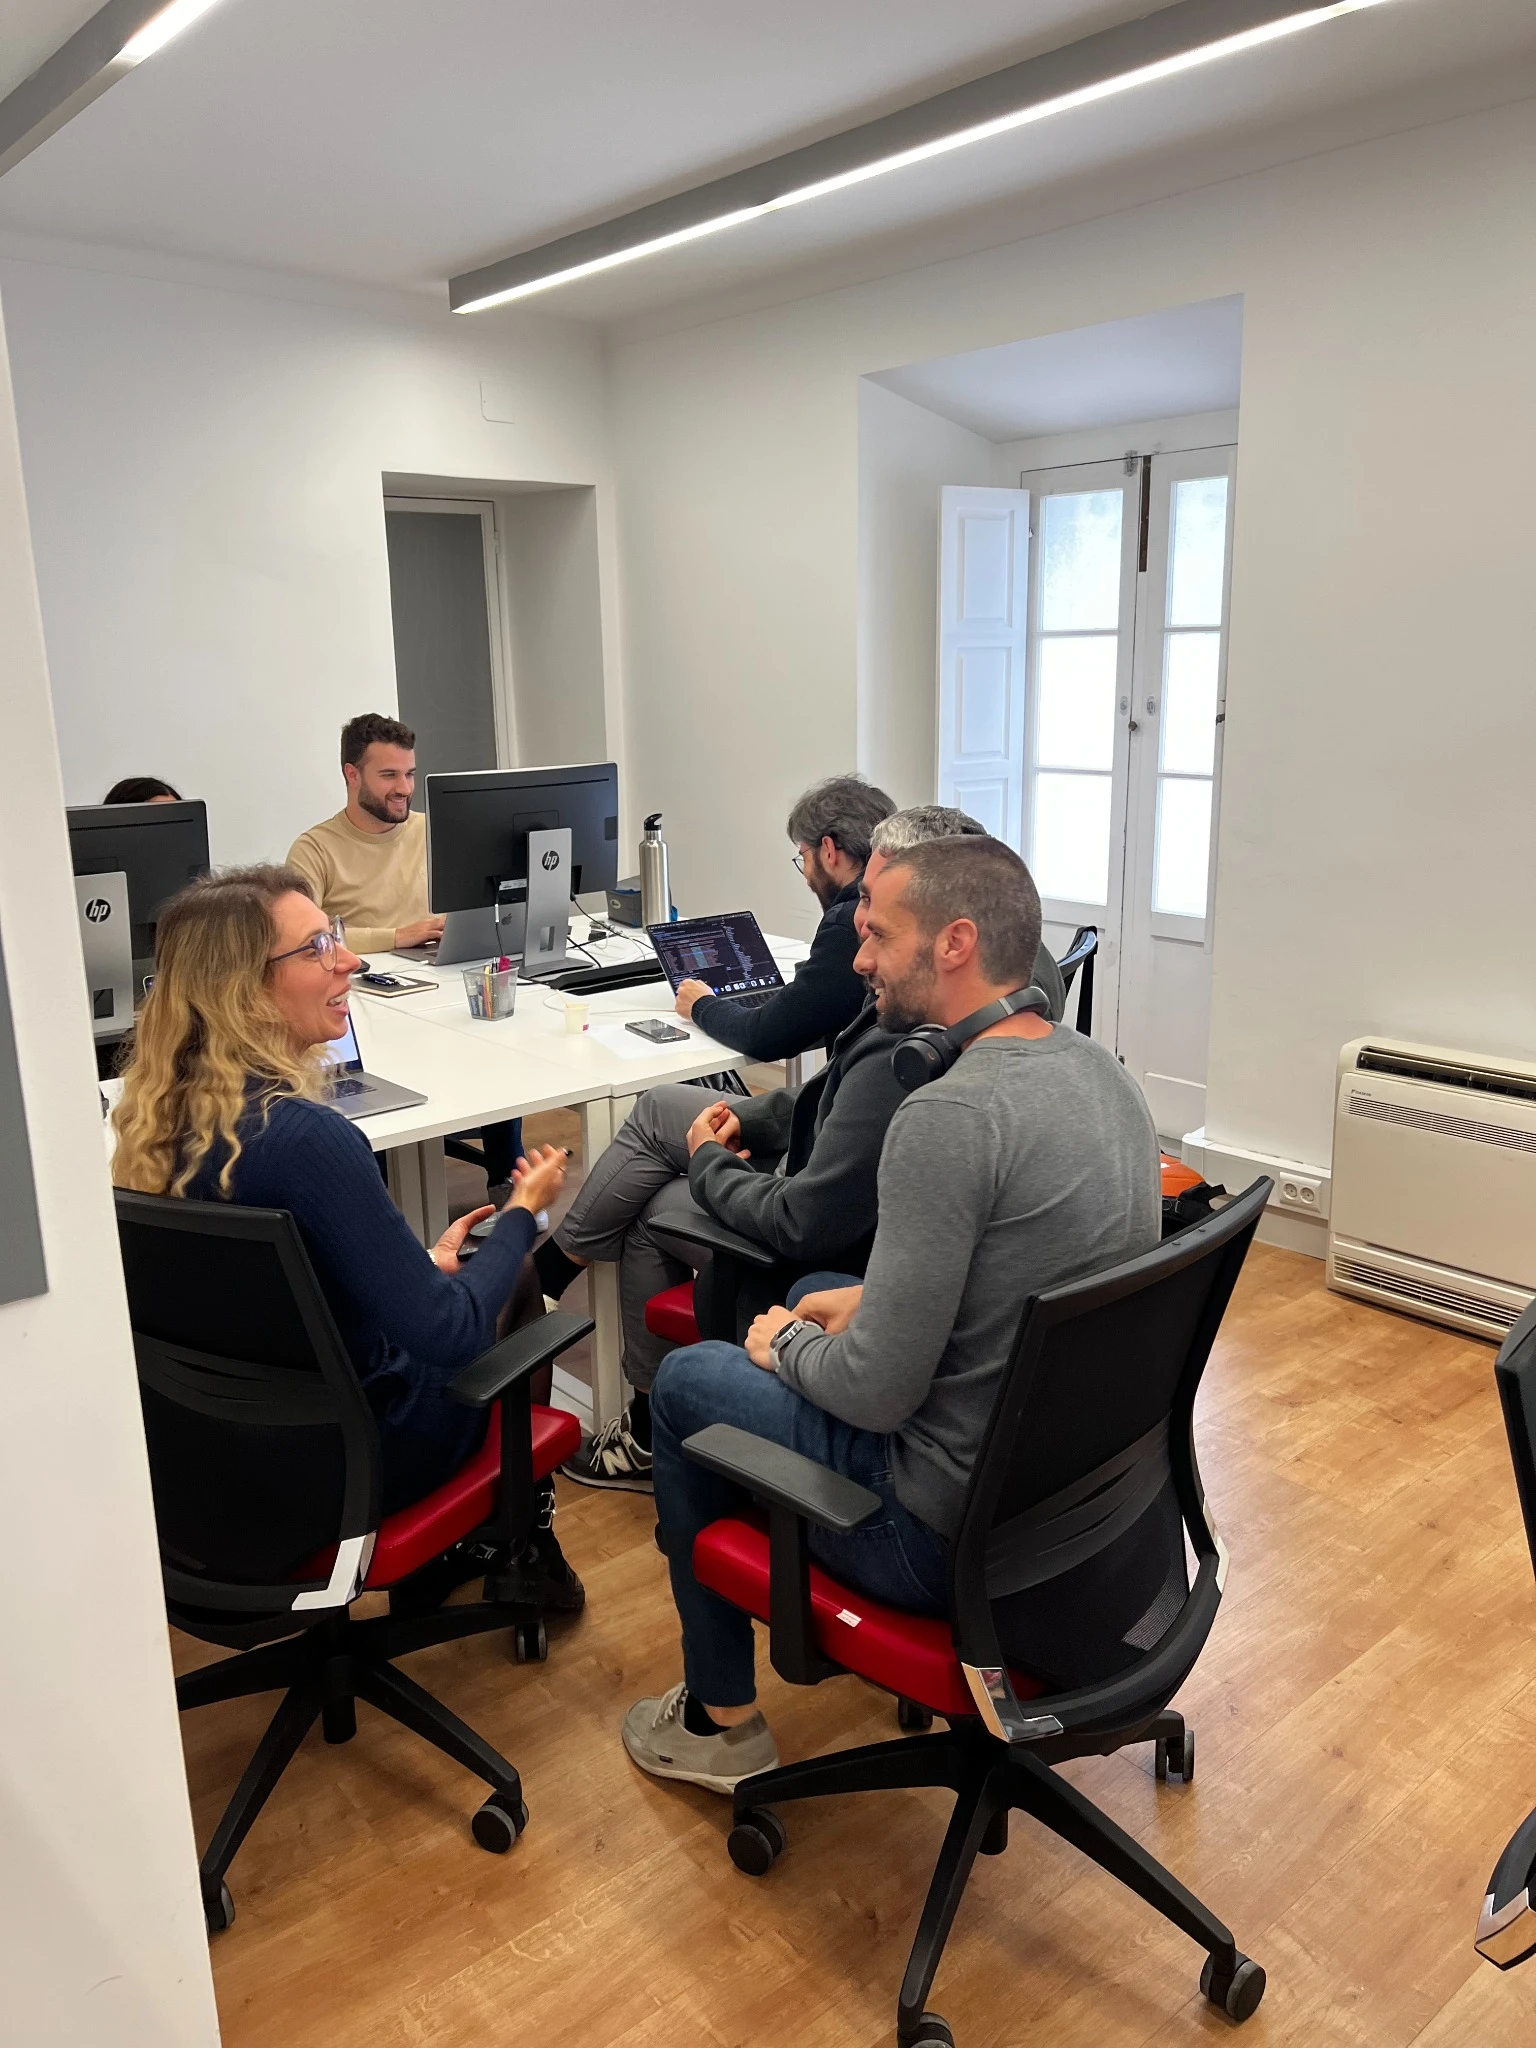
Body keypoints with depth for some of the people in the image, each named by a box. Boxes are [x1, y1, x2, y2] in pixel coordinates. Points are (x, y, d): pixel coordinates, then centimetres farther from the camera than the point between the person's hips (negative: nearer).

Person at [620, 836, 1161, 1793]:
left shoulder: (948, 1118, -28)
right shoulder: (1103, 1070, 0)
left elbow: (878, 1391, -24)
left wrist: (787, 1347, -4)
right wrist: (874, 1303, 11)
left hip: (957, 1532, -8)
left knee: (687, 1382, 12)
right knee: (817, 1294, 27)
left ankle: (721, 1720, 27)